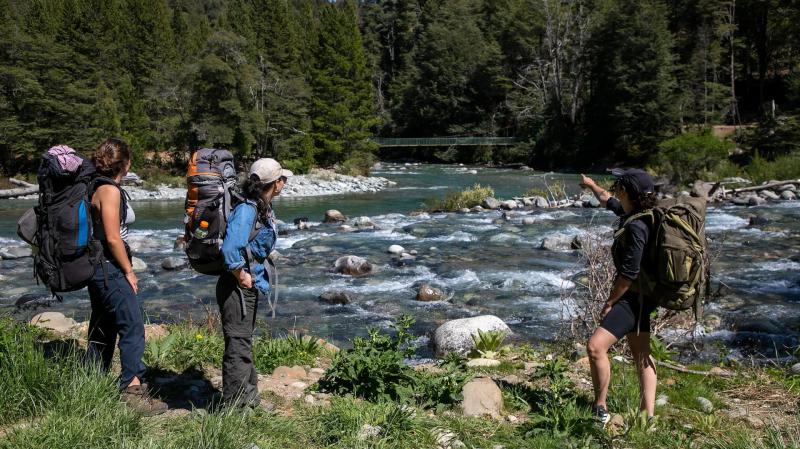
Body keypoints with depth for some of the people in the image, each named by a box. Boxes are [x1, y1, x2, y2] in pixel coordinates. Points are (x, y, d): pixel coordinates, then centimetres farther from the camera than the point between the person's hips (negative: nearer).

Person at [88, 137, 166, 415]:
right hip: (110, 268, -10)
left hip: (99, 269, 10)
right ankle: (132, 388, -10)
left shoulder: (97, 187, 13)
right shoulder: (109, 190, -15)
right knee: (132, 326, -10)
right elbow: (112, 238, -20)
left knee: (103, 328, 16)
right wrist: (129, 271, -12)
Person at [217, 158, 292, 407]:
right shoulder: (246, 210, -21)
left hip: (251, 287, 10)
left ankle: (250, 400, 33)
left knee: (245, 344, 20)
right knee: (238, 347, -2)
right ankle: (233, 405, 9)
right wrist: (241, 277, -19)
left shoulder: (264, 209, 8)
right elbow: (230, 249, -32)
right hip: (236, 288, -10)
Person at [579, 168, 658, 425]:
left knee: (596, 346, -18)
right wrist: (592, 185, 45)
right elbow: (608, 201, 30)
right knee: (641, 355, 13)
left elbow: (629, 273, -24)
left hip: (634, 297, -11)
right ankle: (648, 416, 20)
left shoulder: (636, 226, -24)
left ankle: (600, 410, -4)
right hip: (638, 296, 11)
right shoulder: (631, 212, 7)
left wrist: (610, 302, -15)